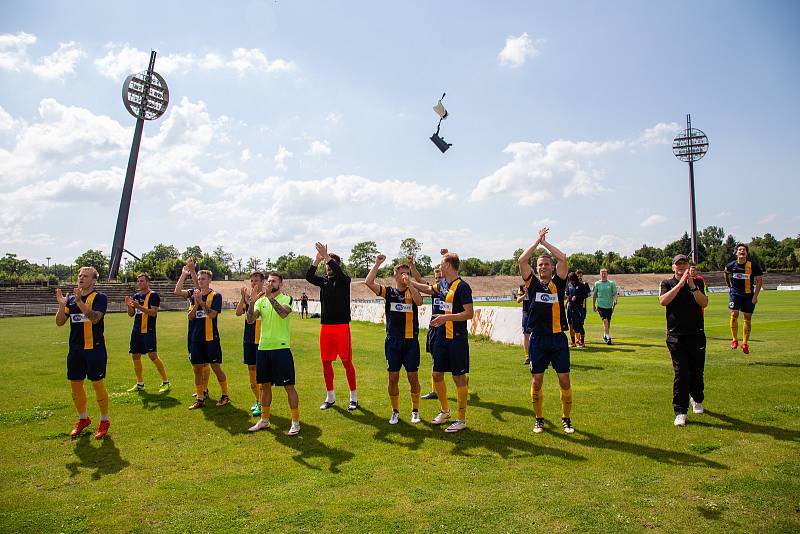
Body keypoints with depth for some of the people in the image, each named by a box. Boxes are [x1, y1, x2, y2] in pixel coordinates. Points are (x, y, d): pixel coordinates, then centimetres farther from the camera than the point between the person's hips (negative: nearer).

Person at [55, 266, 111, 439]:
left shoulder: (100, 297, -6)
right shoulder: (70, 298, 10)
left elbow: (95, 318, -22)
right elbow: (59, 322, 7)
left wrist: (80, 302, -31)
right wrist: (61, 305, -9)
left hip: (94, 348, -6)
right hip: (75, 349, 6)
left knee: (97, 383, -2)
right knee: (75, 383, 12)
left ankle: (104, 421, 13)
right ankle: (83, 419, 31)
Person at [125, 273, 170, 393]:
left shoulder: (153, 295, -7)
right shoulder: (136, 296, 15)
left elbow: (154, 312, -17)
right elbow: (131, 314, 16)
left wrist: (139, 307, -26)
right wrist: (129, 305, -3)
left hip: (148, 330, -8)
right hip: (136, 330, 8)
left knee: (153, 355, -12)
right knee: (135, 356, 9)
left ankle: (166, 382, -4)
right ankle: (140, 384, 21)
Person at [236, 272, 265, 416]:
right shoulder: (247, 296, 11)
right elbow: (238, 312, -3)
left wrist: (254, 299, -30)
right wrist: (243, 297, -15)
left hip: (262, 339, -6)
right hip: (249, 338, 6)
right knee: (251, 369, 12)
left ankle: (262, 404, 2)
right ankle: (258, 400, 25)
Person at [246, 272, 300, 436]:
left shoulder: (286, 299, -4)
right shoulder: (261, 300, 9)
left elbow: (283, 313, -25)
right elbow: (250, 320, -5)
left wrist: (270, 297, -31)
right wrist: (251, 303, -20)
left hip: (281, 348, -5)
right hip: (263, 348, 5)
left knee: (289, 386, -1)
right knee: (265, 385, 15)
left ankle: (295, 422, 8)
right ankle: (264, 420, 29)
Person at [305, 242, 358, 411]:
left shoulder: (344, 280, -2)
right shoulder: (324, 281, 12)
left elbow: (339, 272, -24)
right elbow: (309, 276, -4)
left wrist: (326, 256, -23)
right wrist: (317, 258, -13)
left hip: (341, 326, -5)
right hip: (325, 326, 5)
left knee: (346, 361, -1)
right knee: (326, 362, 8)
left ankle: (353, 397, 11)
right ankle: (330, 397, 22)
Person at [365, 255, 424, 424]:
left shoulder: (413, 291, 3)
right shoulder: (389, 292, 4)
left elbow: (419, 302, -20)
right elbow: (368, 282, -9)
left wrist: (409, 284, -24)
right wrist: (377, 264, -11)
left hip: (411, 341, -1)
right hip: (392, 341, 1)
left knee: (413, 377, 5)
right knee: (393, 377, 6)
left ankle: (415, 411, 21)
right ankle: (395, 412, 22)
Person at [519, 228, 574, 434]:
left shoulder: (558, 283, 4)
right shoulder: (533, 284, 5)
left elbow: (563, 259, -8)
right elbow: (522, 260, -5)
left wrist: (545, 242, 1)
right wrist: (537, 241, 3)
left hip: (558, 339, 0)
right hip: (538, 339, 0)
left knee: (564, 380, 4)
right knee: (536, 382, 5)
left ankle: (566, 420, 20)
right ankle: (539, 419, 20)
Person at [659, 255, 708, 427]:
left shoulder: (697, 283, 8)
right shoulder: (668, 284, 6)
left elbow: (704, 303, -8)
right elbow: (663, 301, -15)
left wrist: (692, 286, -20)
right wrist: (680, 284, -19)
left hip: (696, 335, 2)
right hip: (676, 336, -2)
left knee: (697, 372, 10)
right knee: (681, 374, -6)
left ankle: (697, 399, 38)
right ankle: (680, 412, -1)